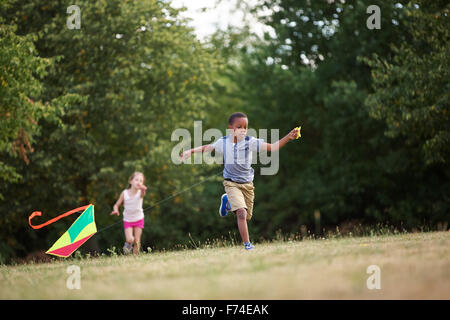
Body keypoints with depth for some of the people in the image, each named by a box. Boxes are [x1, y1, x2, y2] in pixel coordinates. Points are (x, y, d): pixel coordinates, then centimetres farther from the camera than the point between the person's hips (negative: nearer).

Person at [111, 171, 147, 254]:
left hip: (138, 220, 0)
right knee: (129, 239, -16)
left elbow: (142, 194, -41)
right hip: (127, 220, 0)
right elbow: (117, 205, -4)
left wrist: (143, 189, -66)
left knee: (137, 241, 0)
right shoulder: (125, 193, -12)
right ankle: (128, 244, 18)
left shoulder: (140, 192, -15)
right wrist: (115, 210, -28)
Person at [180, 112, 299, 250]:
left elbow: (272, 147, -20)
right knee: (242, 213, -21)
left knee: (247, 217, 13)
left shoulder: (250, 142, -12)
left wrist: (288, 137, -33)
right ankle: (247, 244, -16)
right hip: (231, 183, -2)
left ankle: (227, 201, 41)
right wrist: (191, 151, 12)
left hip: (247, 183, 2)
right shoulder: (223, 142, -6)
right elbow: (208, 147, 14)